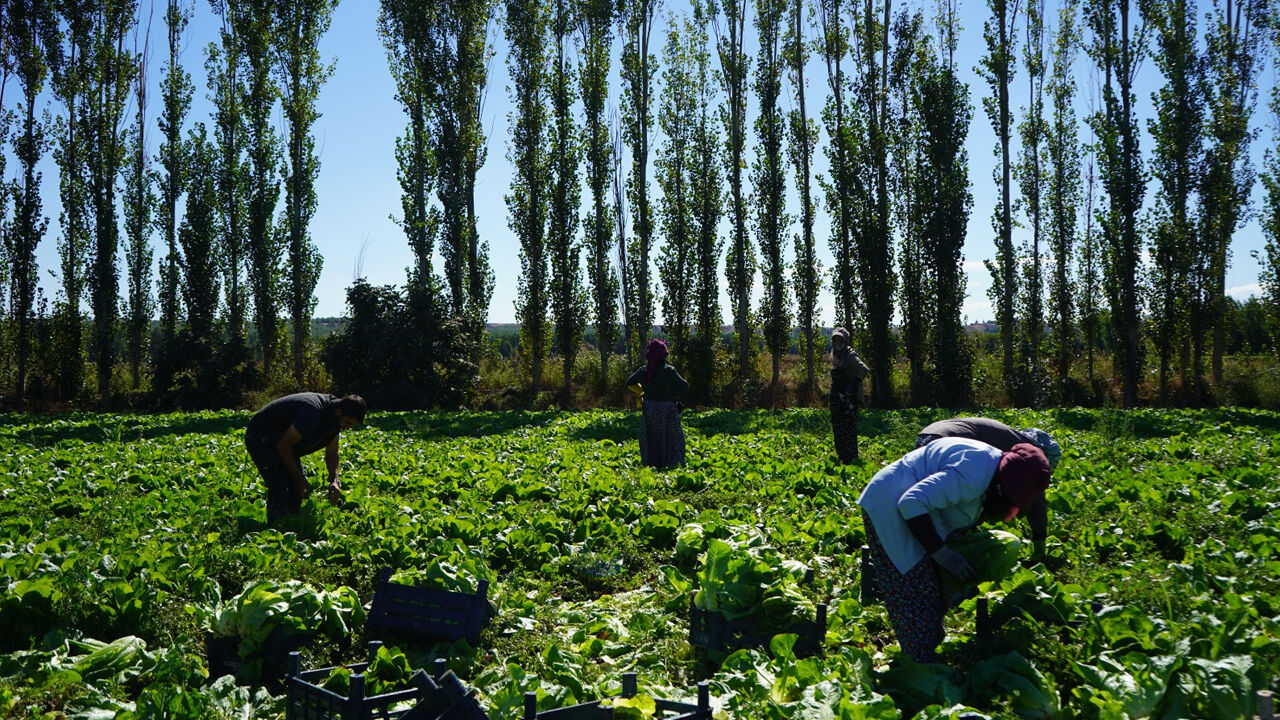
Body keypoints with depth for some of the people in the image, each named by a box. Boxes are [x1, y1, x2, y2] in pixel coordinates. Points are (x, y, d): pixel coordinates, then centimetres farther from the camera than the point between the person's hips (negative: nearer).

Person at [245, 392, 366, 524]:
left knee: (297, 490, 5)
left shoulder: (334, 416, -7)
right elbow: (283, 445, -28)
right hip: (259, 438, -9)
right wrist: (298, 478, -19)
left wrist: (334, 481, -13)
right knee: (280, 488, -19)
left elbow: (332, 452, 3)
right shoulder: (313, 413, -36)